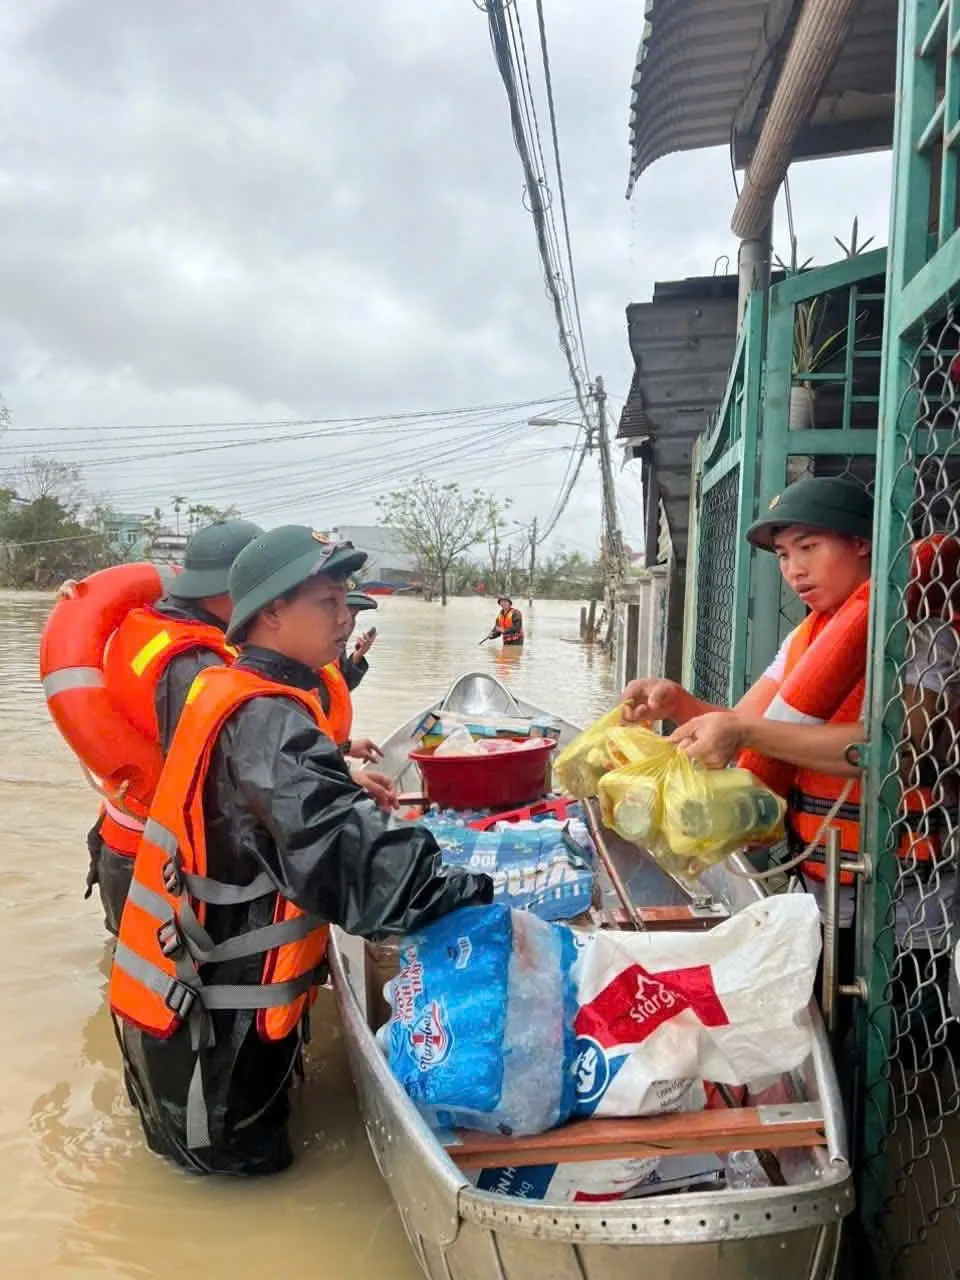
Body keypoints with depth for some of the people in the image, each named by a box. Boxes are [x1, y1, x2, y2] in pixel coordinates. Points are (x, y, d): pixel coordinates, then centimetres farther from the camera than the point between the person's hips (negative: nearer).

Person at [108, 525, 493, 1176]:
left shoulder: (240, 693, 4)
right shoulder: (265, 719, -29)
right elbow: (344, 853, -40)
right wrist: (469, 892, -40)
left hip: (201, 985, 10)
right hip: (208, 1015, -10)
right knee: (246, 1166, 14)